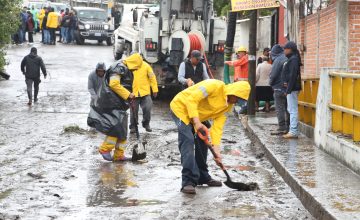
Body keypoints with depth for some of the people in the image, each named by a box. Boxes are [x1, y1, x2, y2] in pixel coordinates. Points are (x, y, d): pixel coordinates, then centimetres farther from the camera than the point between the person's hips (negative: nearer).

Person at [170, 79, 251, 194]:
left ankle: (202, 177, 24)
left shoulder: (228, 106, 0)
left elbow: (217, 126, -5)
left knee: (202, 141, 9)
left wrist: (216, 149, -15)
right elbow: (192, 99, -29)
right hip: (181, 107, -9)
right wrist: (196, 121, -35)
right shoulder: (215, 86, -26)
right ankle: (188, 182, -24)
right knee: (188, 141, -20)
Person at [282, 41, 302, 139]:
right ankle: (292, 130, 20)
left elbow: (293, 75, -20)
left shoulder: (293, 59, -15)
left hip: (292, 89, -11)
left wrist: (288, 89, -20)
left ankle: (293, 132, -7)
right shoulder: (292, 59, 16)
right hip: (292, 88, 11)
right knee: (291, 109, 15)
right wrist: (286, 82, 1)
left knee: (293, 110, -8)